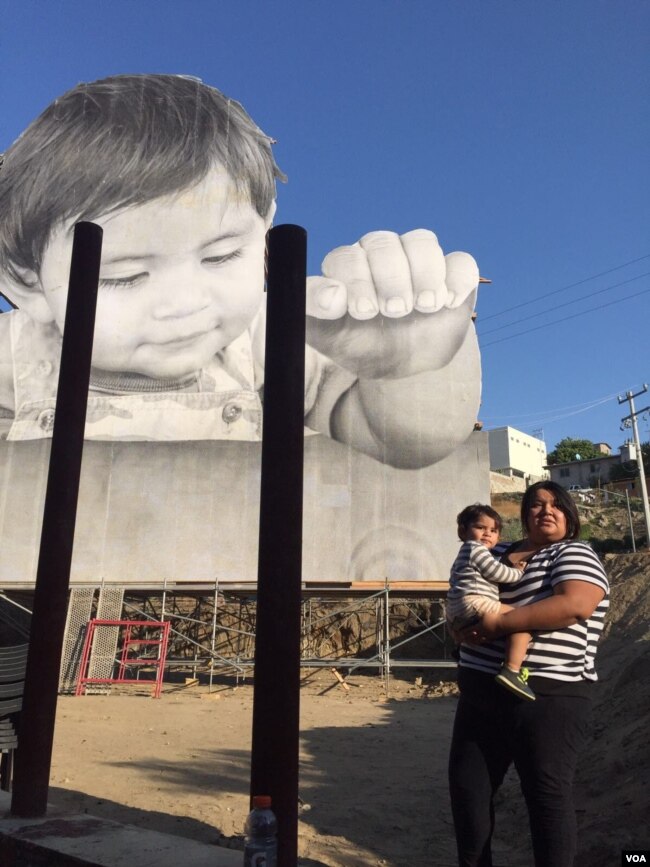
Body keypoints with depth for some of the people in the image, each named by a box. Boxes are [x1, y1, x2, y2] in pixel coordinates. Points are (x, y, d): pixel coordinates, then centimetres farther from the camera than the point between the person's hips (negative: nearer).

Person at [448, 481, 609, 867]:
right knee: (467, 787, 11)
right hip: (481, 693, 7)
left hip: (548, 697, -6)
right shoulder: (499, 555, 15)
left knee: (548, 796, 1)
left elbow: (574, 605, -23)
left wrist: (499, 623, -21)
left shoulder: (575, 555, -3)